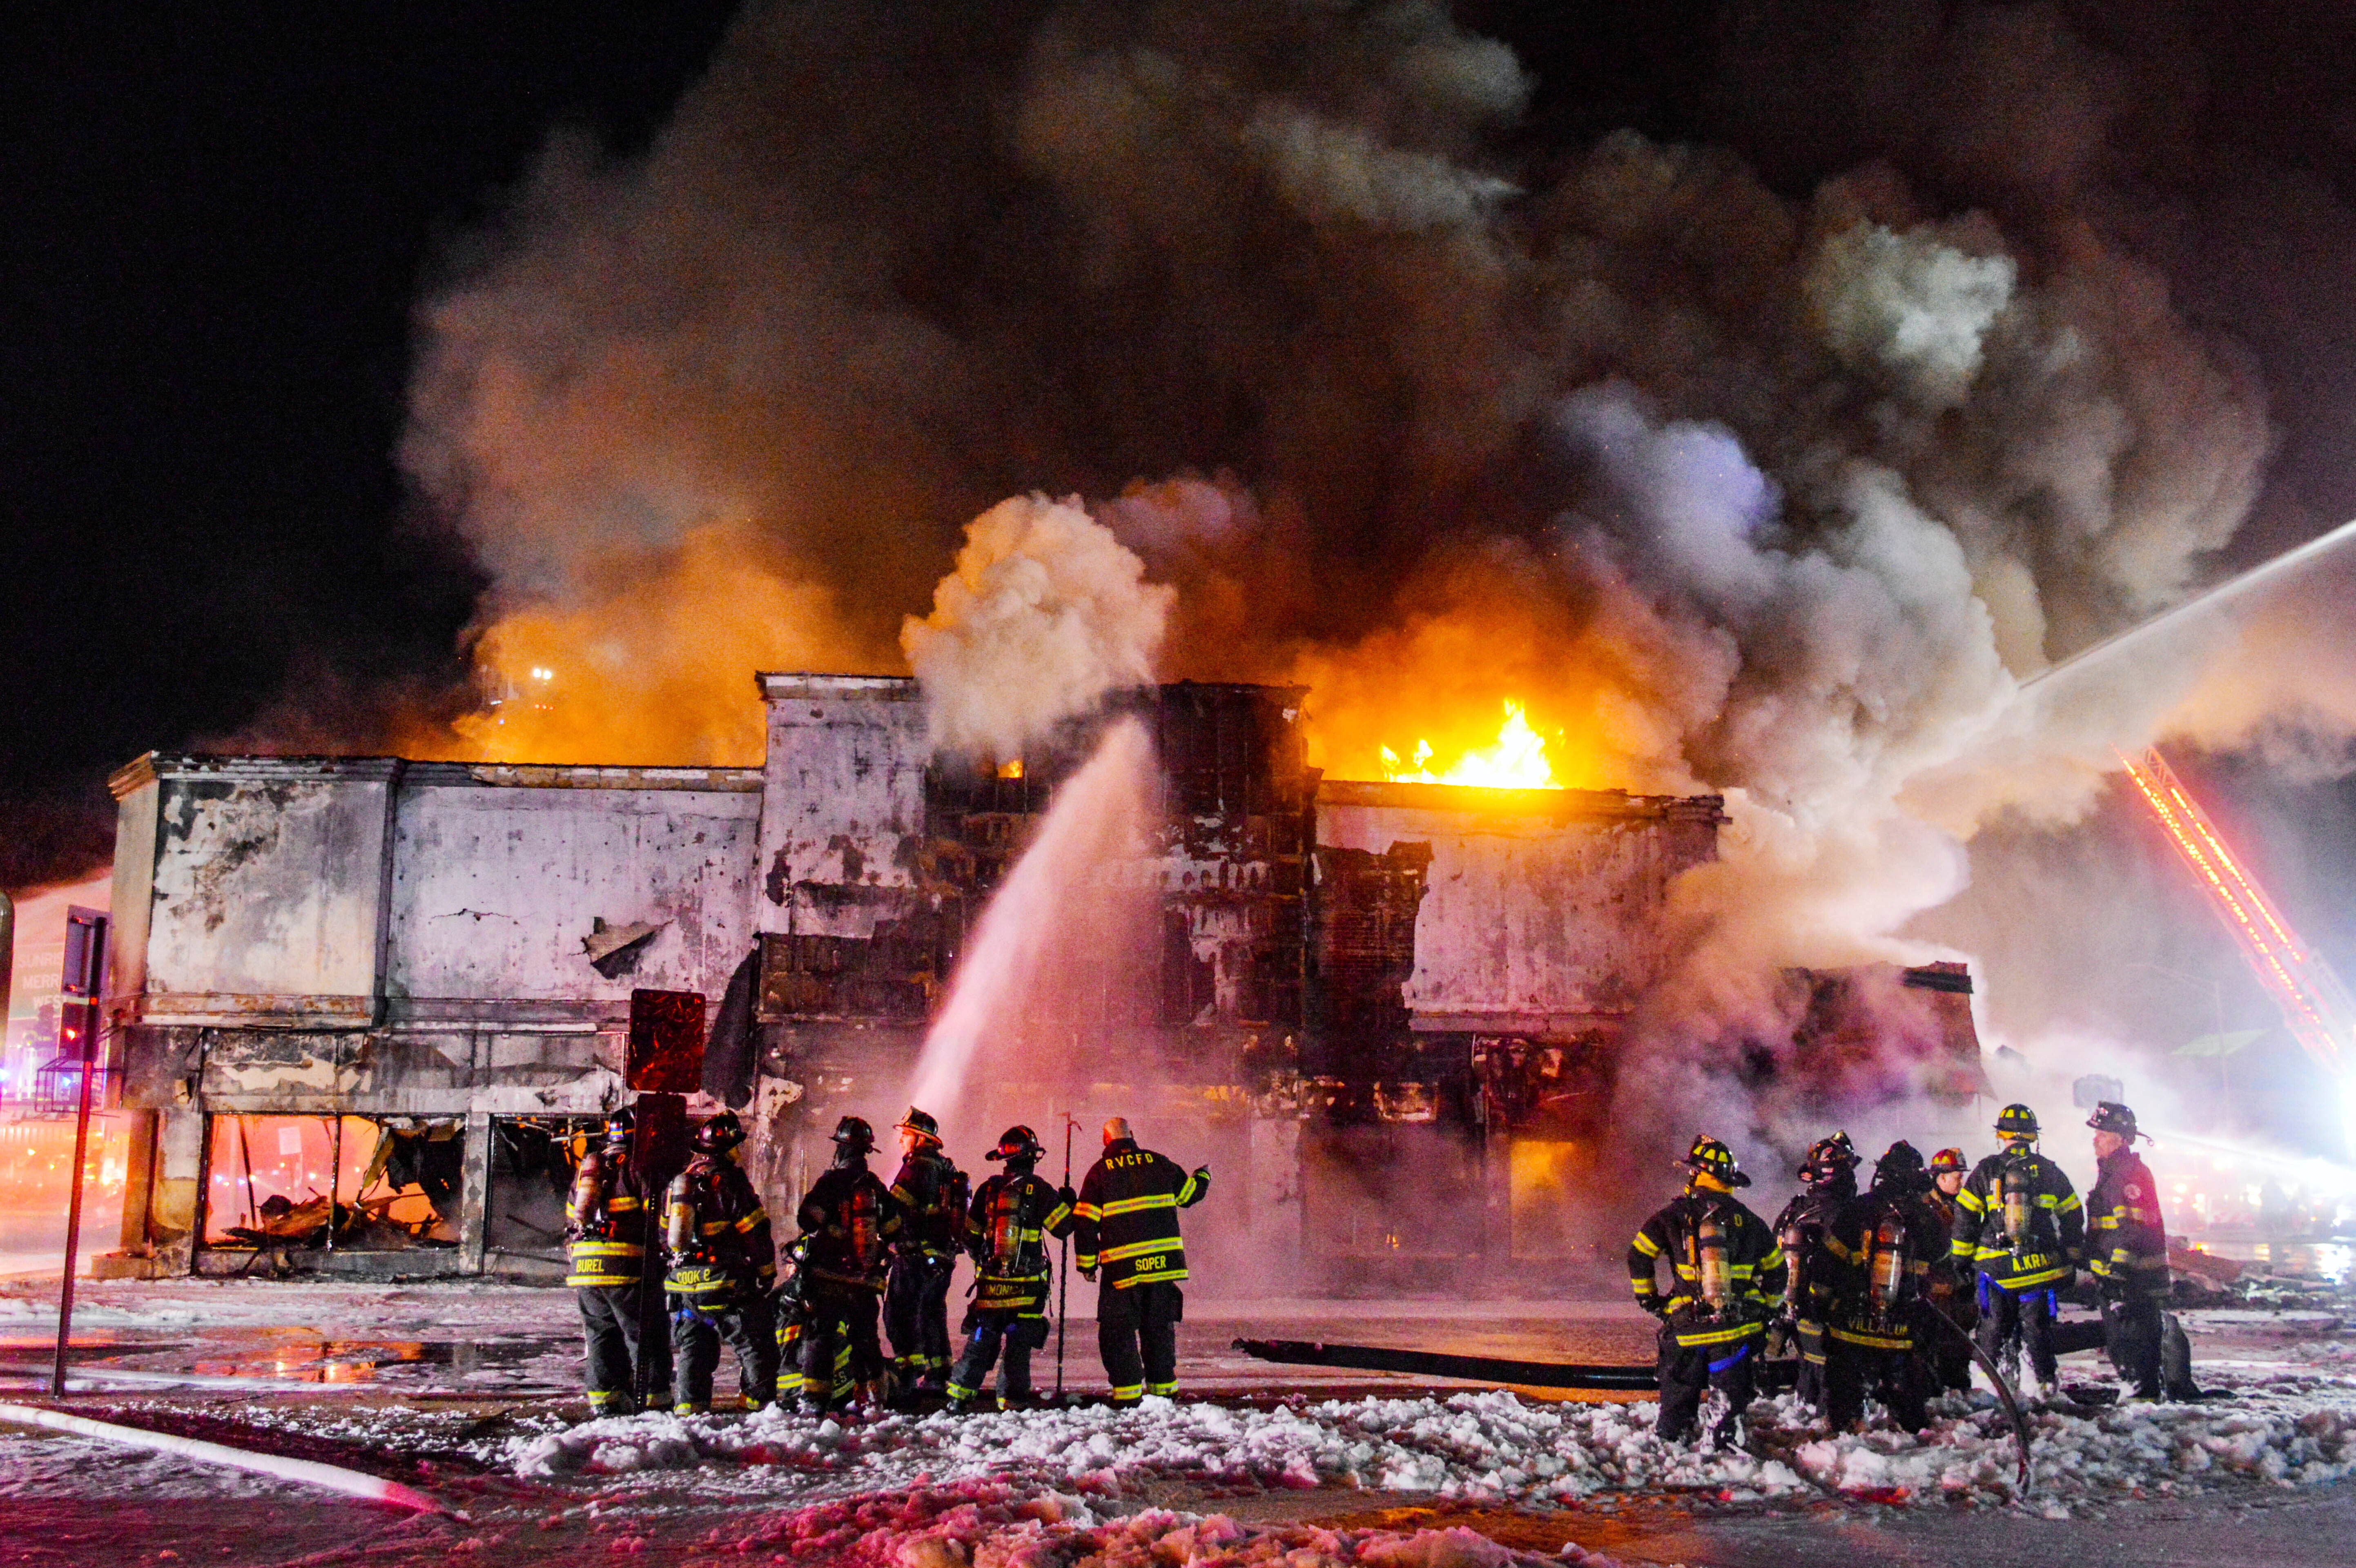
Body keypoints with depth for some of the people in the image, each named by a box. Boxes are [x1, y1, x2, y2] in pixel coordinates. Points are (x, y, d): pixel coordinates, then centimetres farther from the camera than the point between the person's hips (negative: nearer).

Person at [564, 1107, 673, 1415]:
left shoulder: (588, 1166, 20)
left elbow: (571, 1218, 23)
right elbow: (656, 1215, -8)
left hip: (583, 1265, 6)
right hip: (626, 1266, -6)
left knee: (601, 1334, 12)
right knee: (647, 1334, 1)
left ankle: (604, 1396, 7)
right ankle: (654, 1397, -1)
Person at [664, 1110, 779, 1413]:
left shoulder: (681, 1180, 12)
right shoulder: (730, 1180, -10)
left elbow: (665, 1232, 19)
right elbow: (757, 1233, -11)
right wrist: (767, 1274, -2)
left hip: (683, 1283, 7)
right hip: (726, 1284, -7)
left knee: (694, 1349, 14)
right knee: (757, 1345, 1)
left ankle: (689, 1406, 8)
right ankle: (760, 1401, -1)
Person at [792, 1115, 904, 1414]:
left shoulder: (832, 1181, -9)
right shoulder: (877, 1187, 8)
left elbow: (807, 1218, -16)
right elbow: (894, 1228, 13)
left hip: (830, 1277, -5)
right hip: (867, 1280, 5)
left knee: (819, 1334, -2)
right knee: (866, 1336, 14)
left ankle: (814, 1396, -9)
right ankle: (874, 1396, 16)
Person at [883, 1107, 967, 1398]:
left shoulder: (919, 1165, -11)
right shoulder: (949, 1169, 17)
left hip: (916, 1255, -9)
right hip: (943, 1257, 9)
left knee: (900, 1313, -8)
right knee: (932, 1314, 16)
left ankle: (907, 1373, -15)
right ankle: (937, 1377, 20)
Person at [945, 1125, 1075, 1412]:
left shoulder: (989, 1189, 5)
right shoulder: (1038, 1189, -7)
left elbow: (970, 1235, 11)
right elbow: (1064, 1226, -4)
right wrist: (1068, 1202, 15)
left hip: (990, 1281, 4)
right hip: (1027, 1285, -3)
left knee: (980, 1343, 12)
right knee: (1019, 1346, 2)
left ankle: (959, 1397, 11)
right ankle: (1010, 1404, 0)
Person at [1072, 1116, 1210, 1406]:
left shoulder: (1100, 1172, 0)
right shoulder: (1159, 1163, 7)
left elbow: (1086, 1223, -3)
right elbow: (1189, 1194, 19)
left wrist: (1087, 1263, 6)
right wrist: (1203, 1176, 41)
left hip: (1122, 1267, -3)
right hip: (1163, 1262, 3)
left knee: (1117, 1330, 6)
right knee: (1160, 1327, 15)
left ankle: (1128, 1391, -1)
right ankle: (1163, 1387, 17)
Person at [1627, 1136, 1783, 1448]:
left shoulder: (1675, 1216, -3)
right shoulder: (1747, 1220, 5)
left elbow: (1638, 1256, -2)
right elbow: (1776, 1268, 14)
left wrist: (1648, 1298, 10)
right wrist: (1766, 1310, 24)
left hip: (1687, 1326, -1)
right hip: (1737, 1328, 1)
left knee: (1678, 1398, 12)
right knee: (1731, 1400, 8)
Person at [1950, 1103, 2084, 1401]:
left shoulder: (1986, 1170, -1)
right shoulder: (2050, 1171, 4)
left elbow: (1965, 1216, -1)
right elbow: (2073, 1217, 11)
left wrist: (1961, 1258, 7)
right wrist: (2072, 1262, 19)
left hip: (1997, 1267, -1)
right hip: (2040, 1266, 1)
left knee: (1994, 1327, 9)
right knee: (2037, 1327, 9)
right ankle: (2045, 1383, 9)